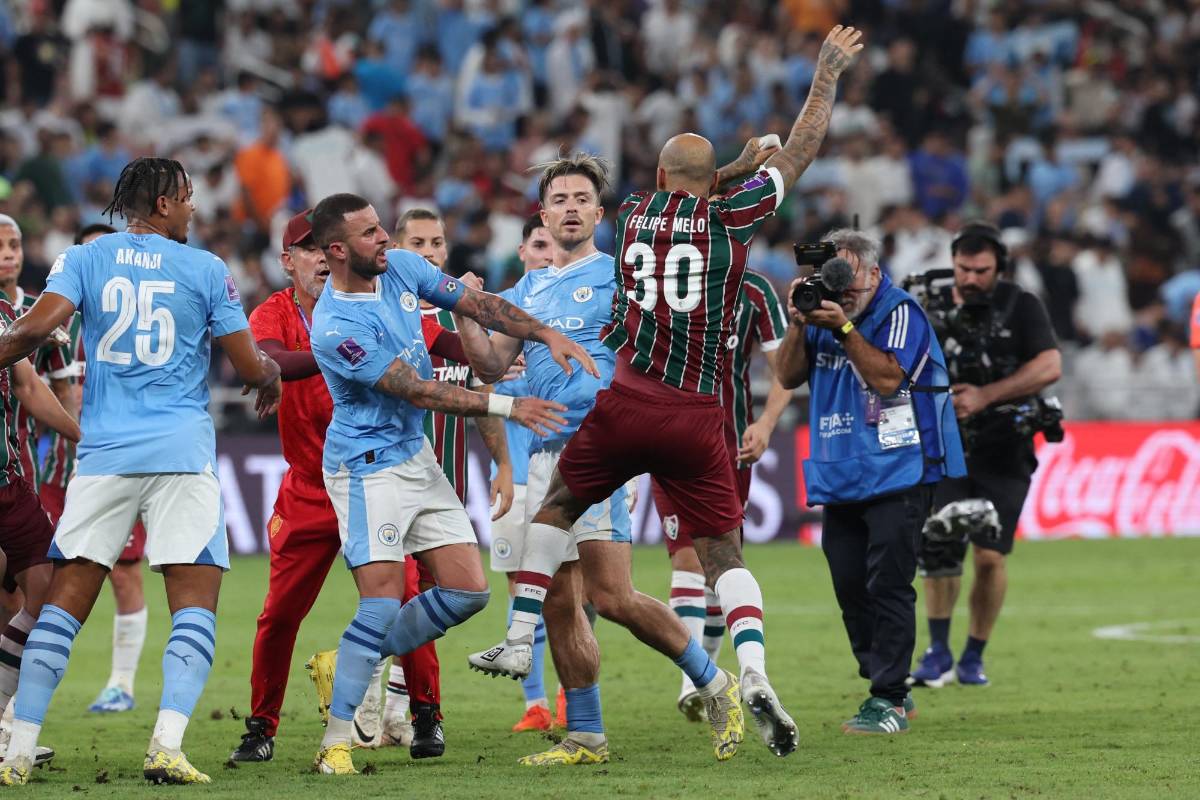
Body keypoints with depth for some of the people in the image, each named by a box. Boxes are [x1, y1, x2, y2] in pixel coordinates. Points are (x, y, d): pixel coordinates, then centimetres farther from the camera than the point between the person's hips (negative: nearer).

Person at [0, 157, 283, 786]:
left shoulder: (84, 259, 6)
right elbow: (251, 367, 5)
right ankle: (167, 746, -17)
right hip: (183, 452, -2)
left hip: (103, 452, 2)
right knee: (195, 608, 0)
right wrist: (272, 375, 27)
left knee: (65, 600, 5)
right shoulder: (206, 270, 4)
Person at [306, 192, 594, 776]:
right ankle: (335, 741, -9)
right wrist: (508, 406, -22)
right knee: (383, 603, -16)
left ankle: (353, 665, 18)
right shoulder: (337, 328, -25)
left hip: (415, 454, 8)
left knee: (468, 591, 4)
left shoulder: (402, 268, -1)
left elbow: (476, 305, 8)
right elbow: (418, 392, -23)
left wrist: (547, 336, -5)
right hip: (368, 467, -8)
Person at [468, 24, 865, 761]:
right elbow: (801, 152, 10)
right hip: (698, 419, -1)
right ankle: (753, 674, -19)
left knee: (556, 508, 23)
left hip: (625, 407, 1)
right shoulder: (731, 217, 0)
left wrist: (734, 165, 35)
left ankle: (521, 639, 17)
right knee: (725, 557, 4)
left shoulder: (634, 213, 8)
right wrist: (829, 72, 20)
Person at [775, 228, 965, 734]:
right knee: (850, 588, 8)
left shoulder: (899, 312, -8)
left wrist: (844, 328, -21)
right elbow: (789, 377, 7)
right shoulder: (825, 307, 10)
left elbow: (888, 377, -19)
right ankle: (890, 689, 19)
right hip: (841, 478, 7)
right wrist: (799, 325, -8)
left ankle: (888, 701, -6)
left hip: (897, 474, -7)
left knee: (887, 585, -9)